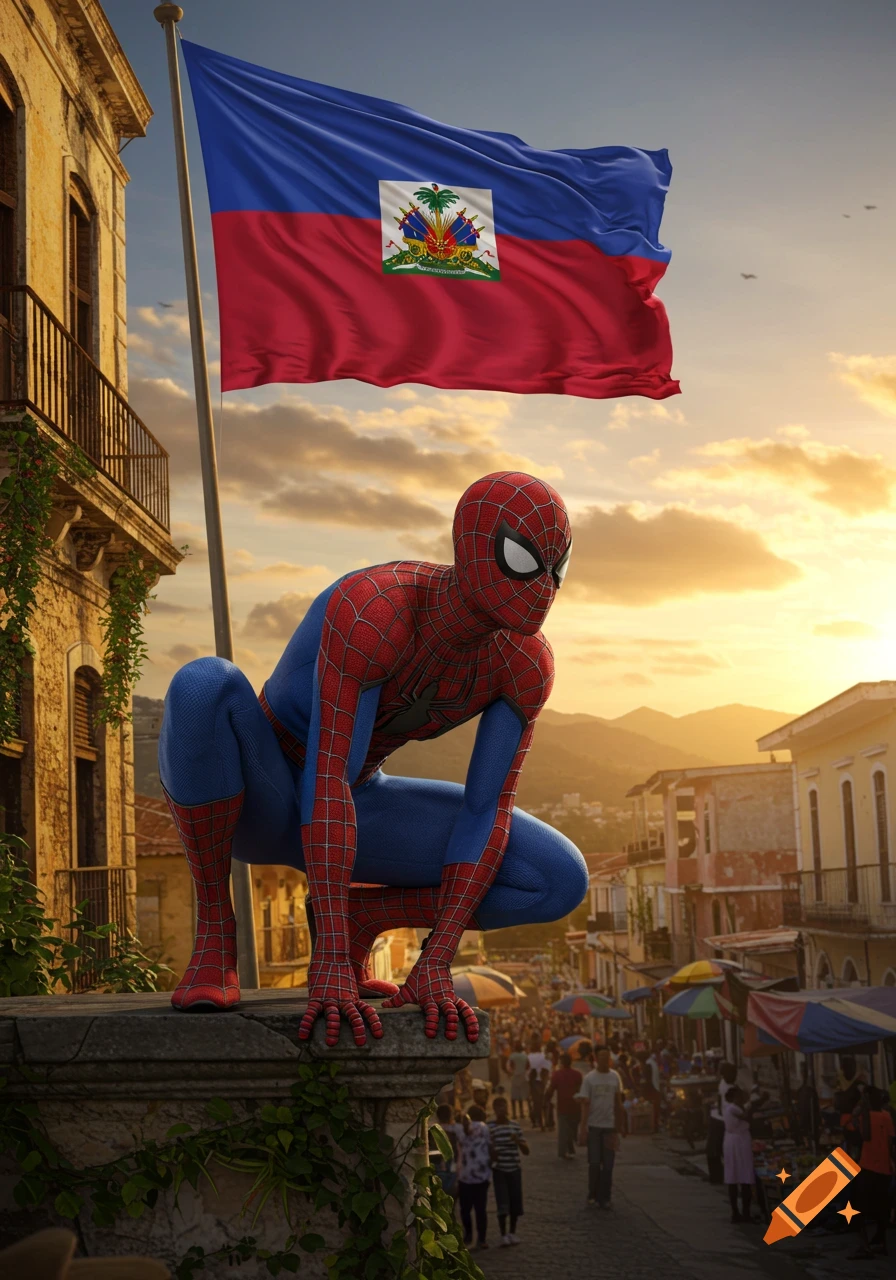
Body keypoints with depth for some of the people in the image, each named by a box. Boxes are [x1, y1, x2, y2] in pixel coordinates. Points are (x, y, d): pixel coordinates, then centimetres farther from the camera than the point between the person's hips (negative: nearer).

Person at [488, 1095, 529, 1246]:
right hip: (499, 1170, -3)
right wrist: (492, 1153, -23)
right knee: (503, 1203, -6)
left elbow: (526, 1151, 4)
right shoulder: (490, 1127, -6)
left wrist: (518, 1141, -14)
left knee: (515, 1201, 6)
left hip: (515, 1168, 3)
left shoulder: (515, 1125, 3)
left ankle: (512, 1233, 23)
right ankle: (503, 1235, 6)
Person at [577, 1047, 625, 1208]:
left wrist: (619, 1125, 13)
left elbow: (618, 1102, 13)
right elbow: (585, 1104, -8)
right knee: (594, 1163, 0)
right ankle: (593, 1195, 14)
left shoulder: (614, 1077, 4)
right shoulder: (589, 1078, -5)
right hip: (593, 1126, -3)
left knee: (608, 1165, 3)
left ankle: (604, 1198, 10)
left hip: (609, 1125, 3)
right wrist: (583, 1127, -14)